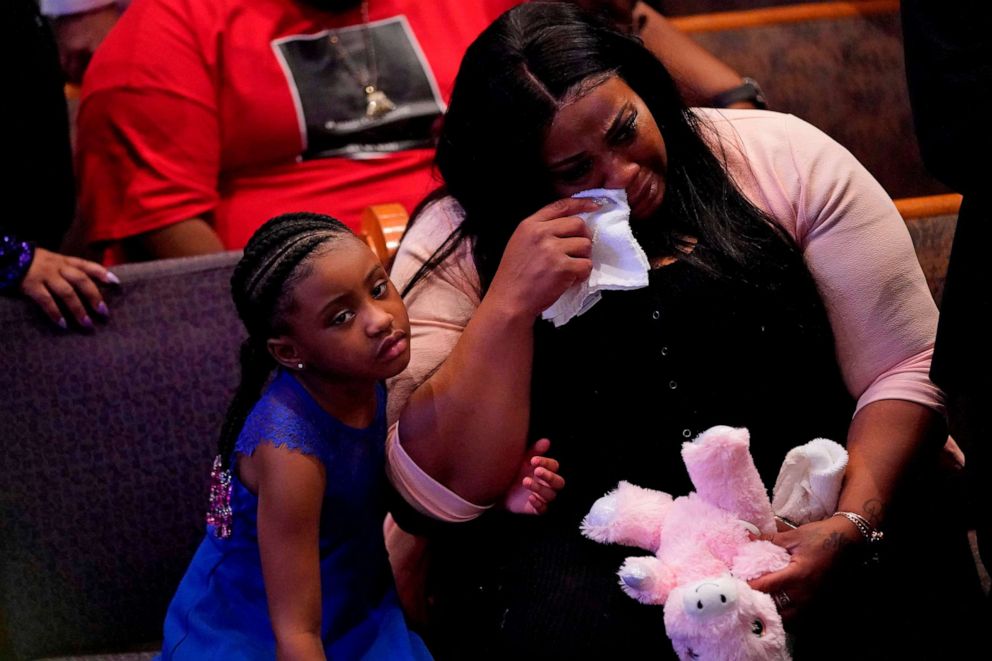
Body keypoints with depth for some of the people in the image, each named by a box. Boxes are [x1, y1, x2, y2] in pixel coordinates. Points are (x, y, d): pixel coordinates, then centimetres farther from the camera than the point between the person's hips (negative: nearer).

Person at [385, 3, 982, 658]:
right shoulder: (454, 249, -1)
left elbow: (905, 369, -2)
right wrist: (509, 304, -18)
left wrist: (852, 525, -18)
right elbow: (443, 491, -8)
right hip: (586, 534, 0)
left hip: (802, 502, 0)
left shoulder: (784, 159, 0)